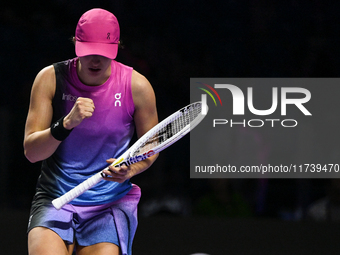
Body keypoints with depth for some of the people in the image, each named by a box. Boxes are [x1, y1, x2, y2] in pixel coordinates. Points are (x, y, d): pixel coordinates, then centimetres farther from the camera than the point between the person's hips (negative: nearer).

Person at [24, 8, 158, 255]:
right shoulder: (51, 78, -4)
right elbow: (31, 151, -8)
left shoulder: (137, 86, -3)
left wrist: (130, 169, -12)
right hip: (55, 197, -1)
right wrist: (67, 123, -25)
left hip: (112, 202, 1)